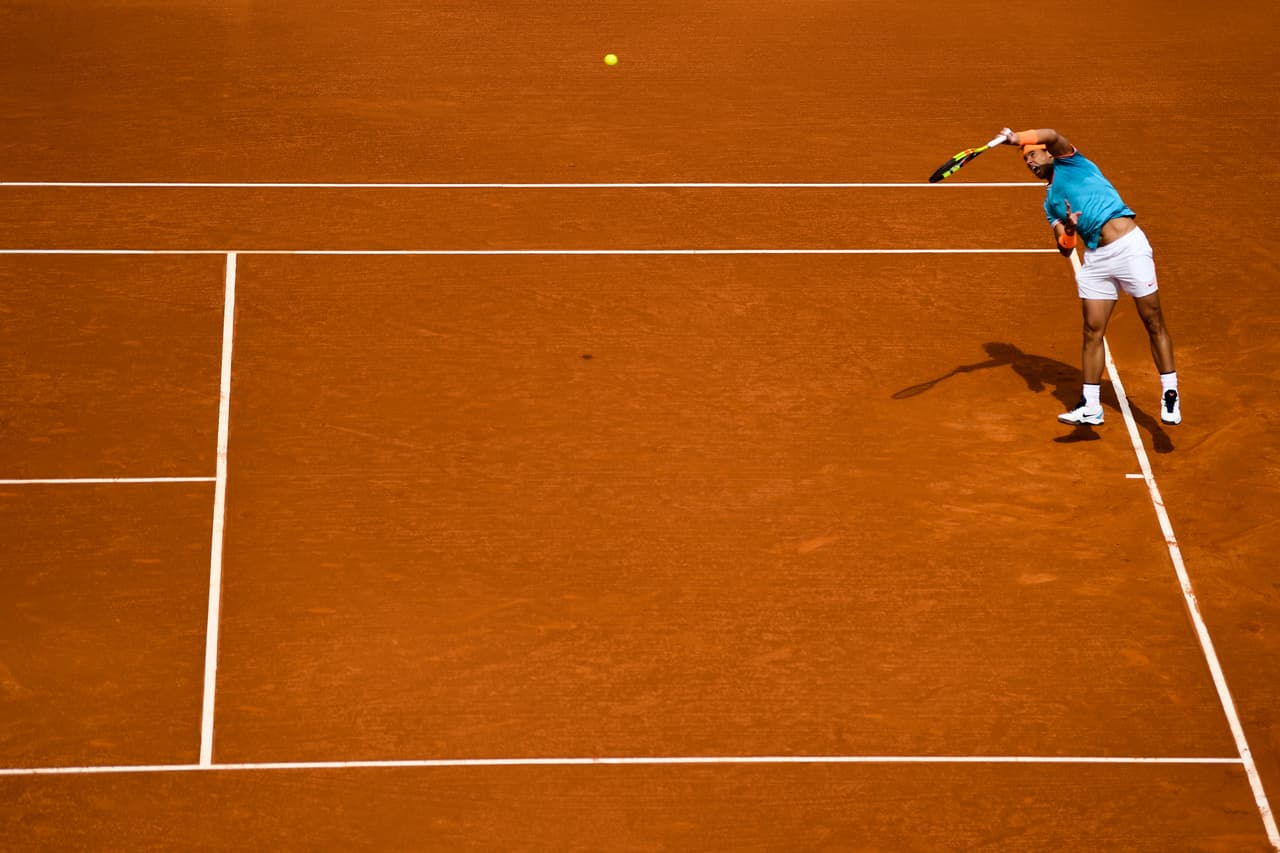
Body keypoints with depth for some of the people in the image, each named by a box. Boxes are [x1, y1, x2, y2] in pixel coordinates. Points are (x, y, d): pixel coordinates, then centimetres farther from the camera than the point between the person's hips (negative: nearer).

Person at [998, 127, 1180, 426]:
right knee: (1093, 332, 3)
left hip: (1130, 245, -7)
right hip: (1096, 259, 7)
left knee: (1154, 325, -2)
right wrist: (1068, 232, -9)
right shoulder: (1050, 203, 20)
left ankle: (1170, 395, 5)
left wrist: (1017, 139, -19)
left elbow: (1052, 136, -16)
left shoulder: (1069, 162, 6)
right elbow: (1065, 249, 11)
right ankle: (1090, 407, 6)